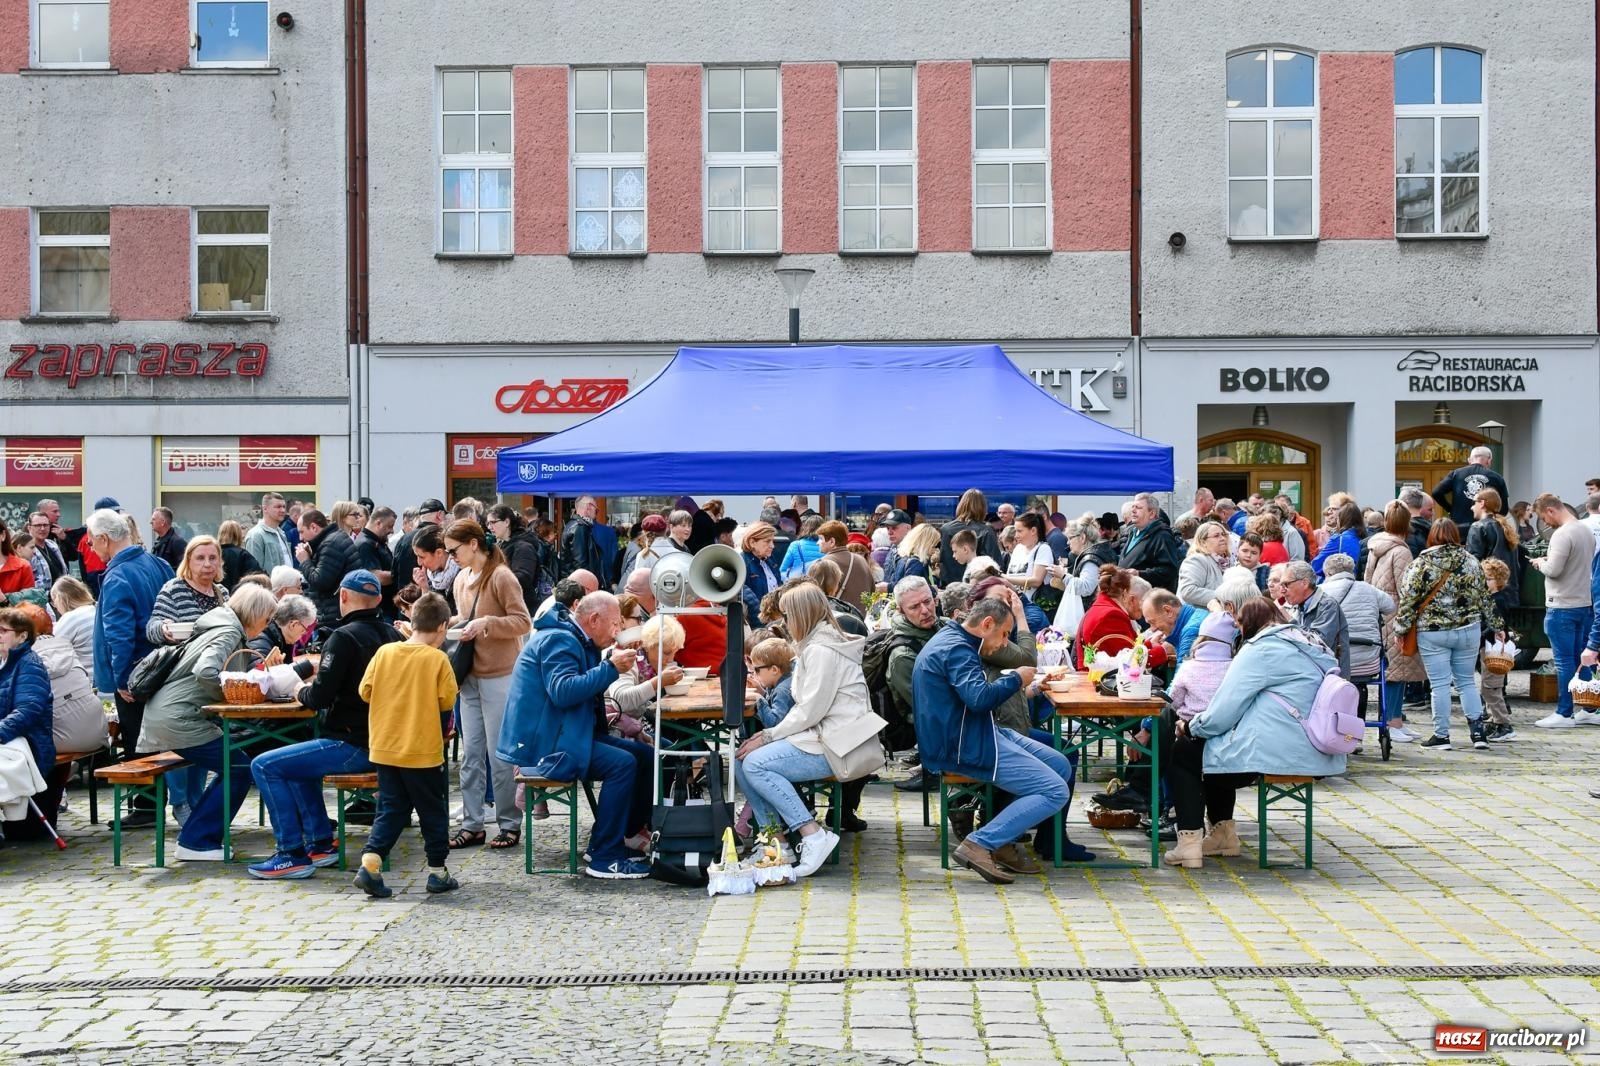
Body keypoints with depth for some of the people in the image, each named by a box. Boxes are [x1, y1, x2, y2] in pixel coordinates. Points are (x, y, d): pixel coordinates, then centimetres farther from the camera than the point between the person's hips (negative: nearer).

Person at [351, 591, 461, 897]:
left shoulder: (384, 652, 0)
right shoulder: (437, 659, -11)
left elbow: (365, 690, 4)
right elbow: (447, 701, -11)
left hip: (384, 747, 4)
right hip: (424, 750, -4)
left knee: (390, 809, 14)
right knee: (433, 812, 10)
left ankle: (369, 864, 0)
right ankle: (437, 873, 16)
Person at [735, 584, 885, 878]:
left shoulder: (822, 650, -13)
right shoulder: (813, 646, 19)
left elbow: (811, 710, -19)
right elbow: (805, 707, 17)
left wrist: (769, 736, -11)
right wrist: (770, 733, 3)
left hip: (838, 746, -10)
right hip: (821, 735, 10)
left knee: (755, 763, -22)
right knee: (741, 761, 0)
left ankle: (814, 835, -21)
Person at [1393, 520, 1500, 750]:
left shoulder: (1422, 564, -8)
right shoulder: (1471, 561, 3)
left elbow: (1408, 599, -8)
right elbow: (1484, 597, 9)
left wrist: (1400, 628, 0)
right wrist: (1495, 626, 18)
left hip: (1432, 633, -3)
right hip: (1468, 631, 3)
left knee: (1440, 684, 2)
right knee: (1466, 682, 13)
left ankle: (1441, 735, 7)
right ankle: (1477, 731, 7)